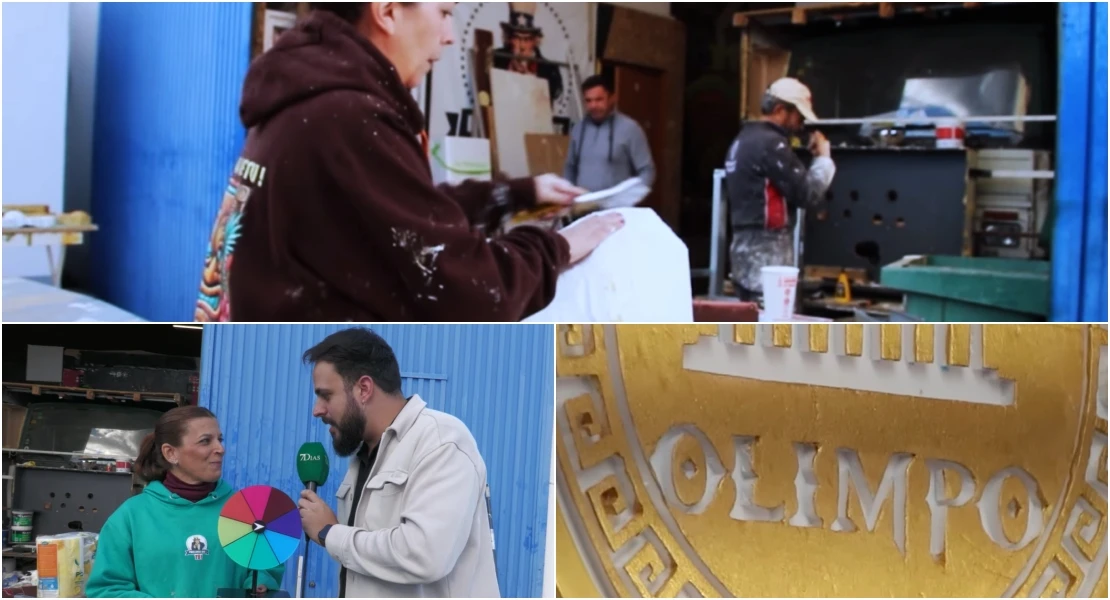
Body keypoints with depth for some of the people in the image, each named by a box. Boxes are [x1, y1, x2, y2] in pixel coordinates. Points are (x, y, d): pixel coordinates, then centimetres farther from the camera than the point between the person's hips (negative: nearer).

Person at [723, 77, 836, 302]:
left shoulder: (743, 139, 17)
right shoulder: (770, 143, -13)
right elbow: (808, 195, -13)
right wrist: (823, 158, -1)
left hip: (746, 246, 10)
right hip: (767, 251, -10)